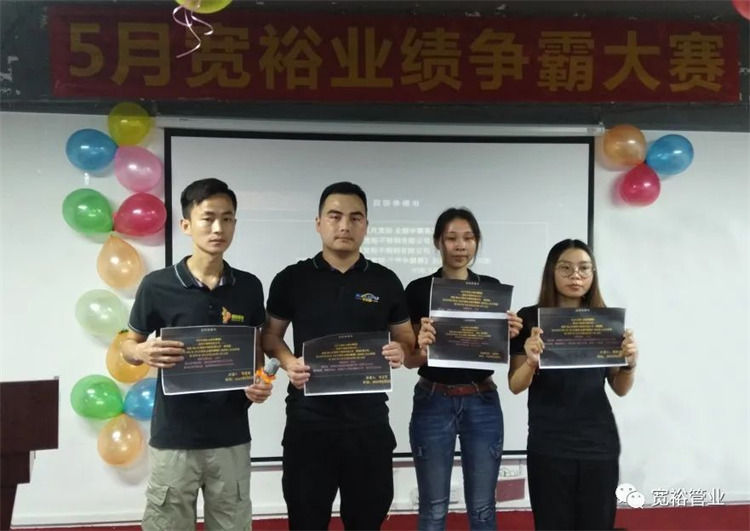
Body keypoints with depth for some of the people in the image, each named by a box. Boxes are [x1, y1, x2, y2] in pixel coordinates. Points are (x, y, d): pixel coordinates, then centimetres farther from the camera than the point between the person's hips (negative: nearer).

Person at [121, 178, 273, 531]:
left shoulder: (249, 287, 0)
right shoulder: (157, 285, -9)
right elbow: (128, 346, 4)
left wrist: (260, 382, -8)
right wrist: (144, 353, -19)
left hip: (231, 436, 3)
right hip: (174, 437, -2)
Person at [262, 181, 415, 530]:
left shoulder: (386, 281, 4)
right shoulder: (291, 279, 1)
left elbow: (408, 341, 10)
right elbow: (270, 335, 9)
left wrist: (400, 352, -12)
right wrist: (287, 360, -11)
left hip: (368, 420, 1)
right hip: (308, 420, -1)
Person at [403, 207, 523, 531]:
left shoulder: (492, 288, 4)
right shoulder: (419, 290, -4)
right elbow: (410, 360, -3)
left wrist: (510, 335, -14)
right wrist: (421, 346, -25)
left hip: (482, 404, 2)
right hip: (433, 403, -2)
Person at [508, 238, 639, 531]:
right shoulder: (530, 318, -4)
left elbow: (620, 389, 7)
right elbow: (515, 386, -5)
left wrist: (630, 363, -13)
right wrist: (531, 362, -24)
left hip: (600, 444, 2)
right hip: (548, 447, -2)